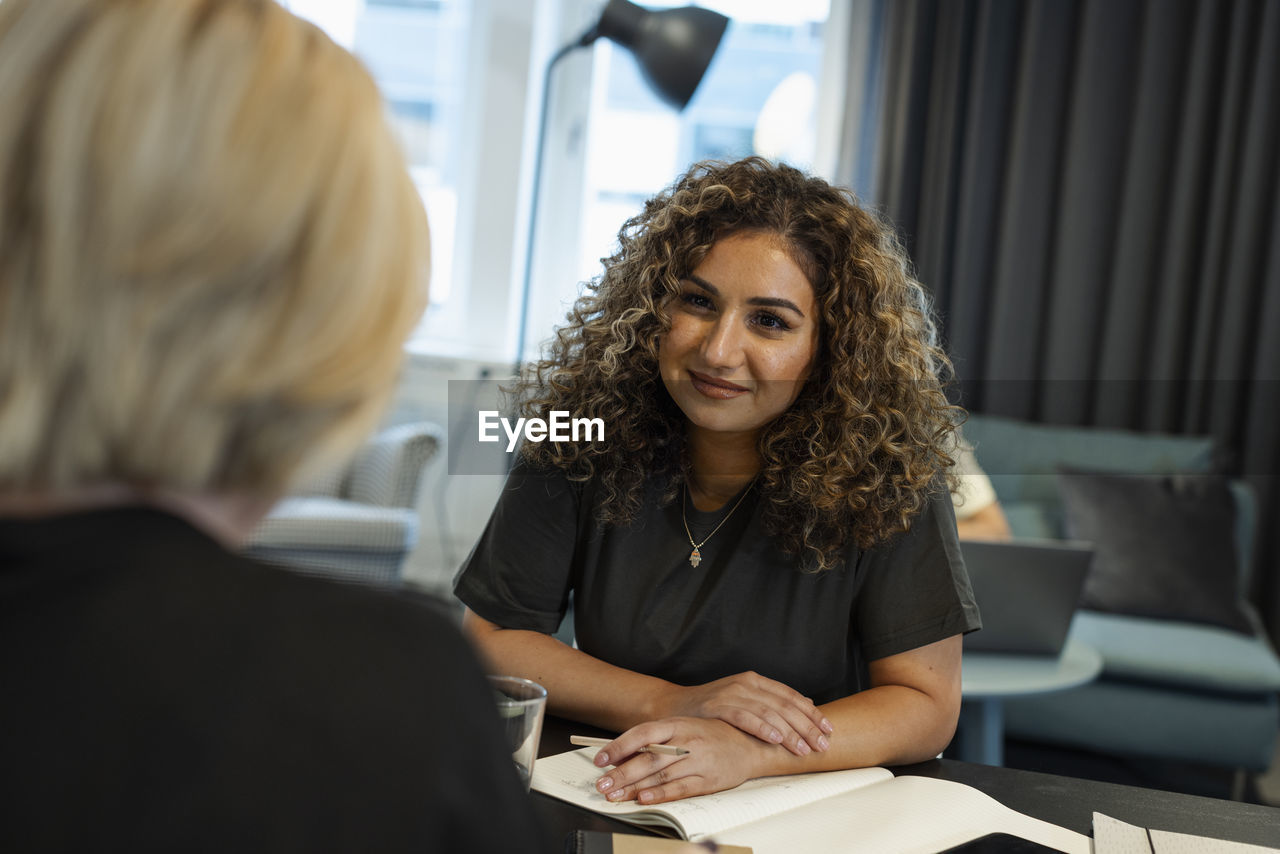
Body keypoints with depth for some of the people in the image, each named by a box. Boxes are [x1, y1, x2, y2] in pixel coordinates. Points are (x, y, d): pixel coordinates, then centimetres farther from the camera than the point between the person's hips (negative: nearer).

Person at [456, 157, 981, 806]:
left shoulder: (884, 475, -11)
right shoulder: (588, 435, -7)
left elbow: (927, 705, -11)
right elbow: (490, 638, -3)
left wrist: (746, 751, -27)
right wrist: (672, 705, -16)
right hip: (606, 799, 2)